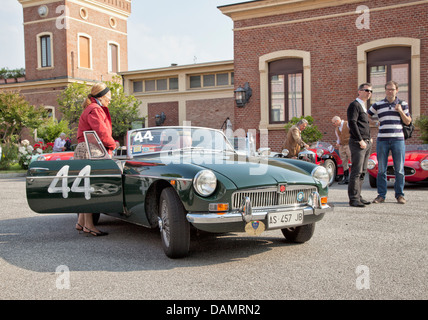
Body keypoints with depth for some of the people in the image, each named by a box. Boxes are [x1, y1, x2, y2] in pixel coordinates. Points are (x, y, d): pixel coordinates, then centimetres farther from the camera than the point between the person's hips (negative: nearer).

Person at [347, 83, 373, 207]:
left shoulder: (363, 106, 22)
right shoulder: (354, 105, -7)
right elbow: (352, 123, -17)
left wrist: (369, 138, 15)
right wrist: (360, 140, -19)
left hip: (366, 143, 9)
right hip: (357, 143, -9)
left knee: (362, 172, 10)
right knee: (356, 171, -10)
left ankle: (358, 196, 16)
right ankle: (353, 199, -8)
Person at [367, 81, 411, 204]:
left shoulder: (402, 104, 10)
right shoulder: (378, 105, 9)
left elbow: (408, 122, 9)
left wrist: (400, 111, -6)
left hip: (398, 140, 0)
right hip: (382, 140, 0)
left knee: (399, 170, 1)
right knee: (381, 170, 2)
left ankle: (399, 194, 11)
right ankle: (381, 195, 9)